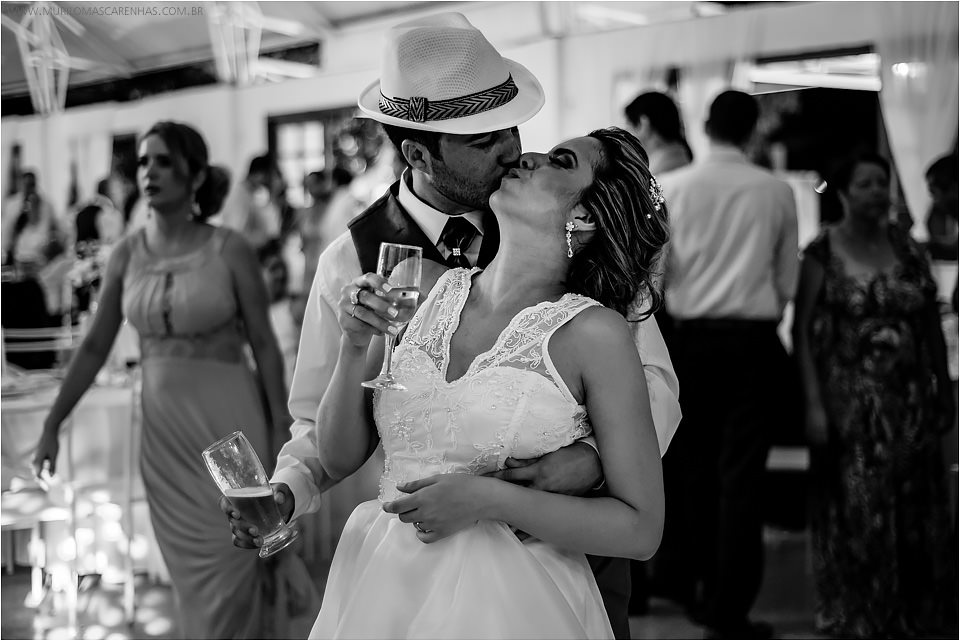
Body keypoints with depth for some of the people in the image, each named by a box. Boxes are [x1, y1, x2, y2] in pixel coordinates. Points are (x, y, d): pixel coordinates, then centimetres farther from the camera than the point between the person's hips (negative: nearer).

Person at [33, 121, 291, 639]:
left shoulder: (230, 251, -7)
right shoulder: (126, 255, 2)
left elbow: (264, 345, -4)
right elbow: (95, 347, 6)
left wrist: (280, 427, -6)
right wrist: (53, 424, 2)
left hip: (229, 417, -3)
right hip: (163, 426, 3)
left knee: (227, 568, 0)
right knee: (190, 572, 11)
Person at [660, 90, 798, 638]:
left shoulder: (671, 187, -3)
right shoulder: (777, 192, -2)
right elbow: (788, 280, 3)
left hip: (694, 338, 1)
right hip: (755, 340, -1)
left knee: (694, 466, 15)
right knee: (742, 474, 2)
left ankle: (697, 589, 23)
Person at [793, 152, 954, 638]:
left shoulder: (907, 247, 7)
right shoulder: (822, 254, -3)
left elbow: (932, 325, 10)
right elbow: (803, 331, -6)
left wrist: (943, 391, 7)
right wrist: (814, 404, -12)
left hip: (909, 400, 3)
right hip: (849, 402, -3)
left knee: (916, 508, 6)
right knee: (856, 507, 1)